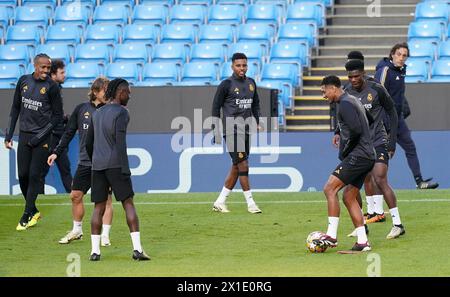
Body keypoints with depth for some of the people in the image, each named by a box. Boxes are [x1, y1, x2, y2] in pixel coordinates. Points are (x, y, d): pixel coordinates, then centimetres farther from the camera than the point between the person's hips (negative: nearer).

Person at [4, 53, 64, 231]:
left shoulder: (51, 86, -7)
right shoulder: (24, 81, 5)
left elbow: (57, 116, -4)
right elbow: (16, 108, 14)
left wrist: (40, 136, -10)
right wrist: (9, 134, 9)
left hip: (42, 138, -4)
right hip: (24, 134, 4)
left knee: (35, 175, -5)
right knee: (23, 175, 2)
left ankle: (27, 215, 3)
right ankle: (33, 211, 19)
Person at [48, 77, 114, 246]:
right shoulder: (81, 109, 5)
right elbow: (69, 133, 11)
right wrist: (56, 152, 6)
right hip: (85, 162, 3)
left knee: (106, 198, -5)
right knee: (75, 196, 8)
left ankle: (105, 236, 1)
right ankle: (77, 231, 26)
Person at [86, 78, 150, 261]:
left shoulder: (97, 114, 16)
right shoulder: (120, 112, -6)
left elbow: (88, 143, 20)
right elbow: (120, 141, -15)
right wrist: (125, 169, -16)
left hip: (97, 164, 6)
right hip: (115, 164, -6)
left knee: (99, 207, 7)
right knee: (128, 203, -3)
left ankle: (95, 251, 0)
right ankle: (137, 248, -10)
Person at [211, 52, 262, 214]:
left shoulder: (251, 83, 13)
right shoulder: (226, 84, -6)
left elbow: (255, 104, 23)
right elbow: (216, 106, -2)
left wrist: (258, 123, 15)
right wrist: (217, 130, -6)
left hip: (246, 128, 7)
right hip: (232, 129, -7)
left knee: (236, 168, 7)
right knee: (243, 166, -11)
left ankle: (220, 202, 15)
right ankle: (250, 203, -9)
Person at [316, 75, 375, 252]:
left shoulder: (345, 104, -12)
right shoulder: (353, 101, 19)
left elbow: (356, 130, -23)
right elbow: (370, 121, 30)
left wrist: (344, 152, -10)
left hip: (357, 156, -10)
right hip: (368, 156, 10)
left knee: (330, 189, -12)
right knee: (349, 197, 11)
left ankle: (331, 236, -17)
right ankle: (362, 242, 7)